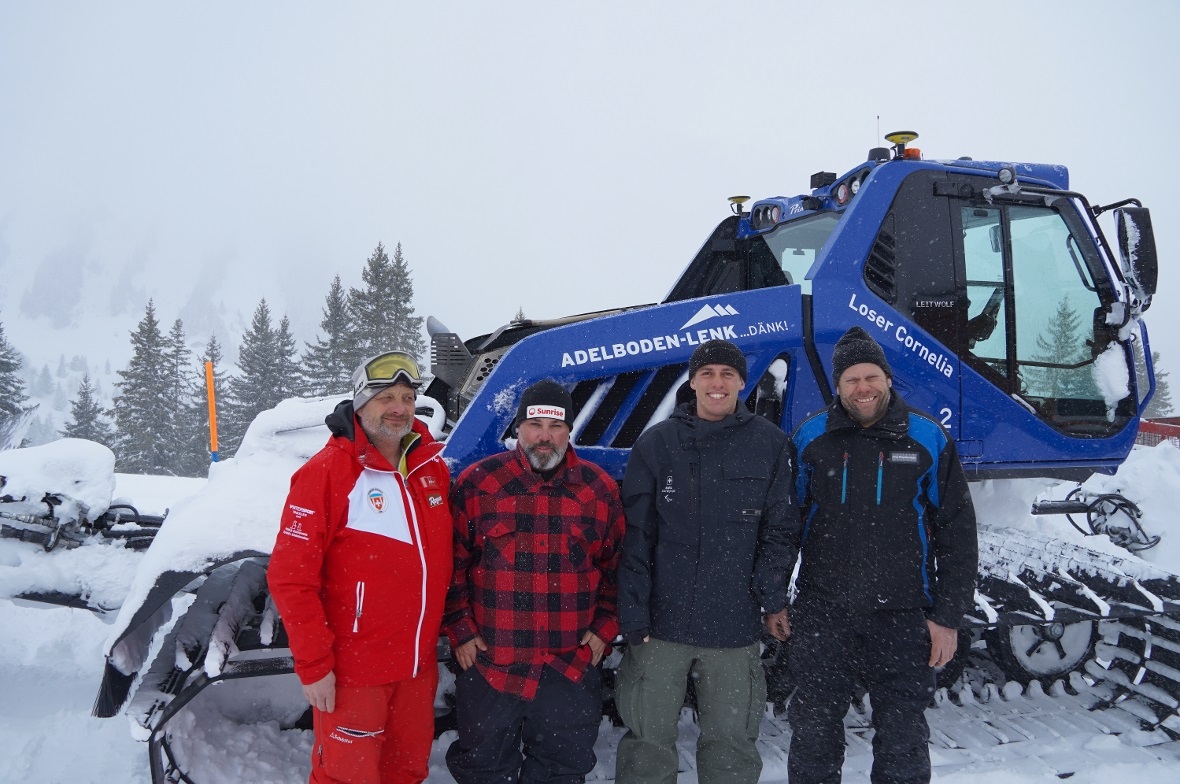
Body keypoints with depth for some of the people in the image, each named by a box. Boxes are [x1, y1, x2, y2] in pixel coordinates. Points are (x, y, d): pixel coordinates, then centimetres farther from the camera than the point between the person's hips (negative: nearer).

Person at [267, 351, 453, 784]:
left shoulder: (432, 467, 4)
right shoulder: (326, 471, -13)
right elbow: (290, 578, -15)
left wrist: (443, 634, 12)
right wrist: (313, 664, -16)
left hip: (419, 664, 6)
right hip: (352, 669, -5)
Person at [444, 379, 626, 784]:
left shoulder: (600, 488, 0)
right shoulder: (476, 483, -5)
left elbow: (617, 564, 8)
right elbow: (452, 563, 0)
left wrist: (605, 627, 2)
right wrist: (460, 629, -3)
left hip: (573, 668, 1)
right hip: (488, 665, -1)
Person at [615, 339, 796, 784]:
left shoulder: (770, 444, 1)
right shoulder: (657, 442, 0)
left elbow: (778, 530, 4)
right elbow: (635, 535, -1)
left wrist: (773, 599, -4)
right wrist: (633, 613, -6)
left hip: (735, 628, 0)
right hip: (661, 622, 0)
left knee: (731, 745, 14)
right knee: (648, 740, 10)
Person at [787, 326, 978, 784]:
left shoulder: (928, 439, -1)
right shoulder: (811, 438, 2)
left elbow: (957, 532, 2)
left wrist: (947, 615, -1)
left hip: (902, 619, -1)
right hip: (822, 615, 1)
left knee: (903, 741, 10)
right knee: (813, 733, 10)